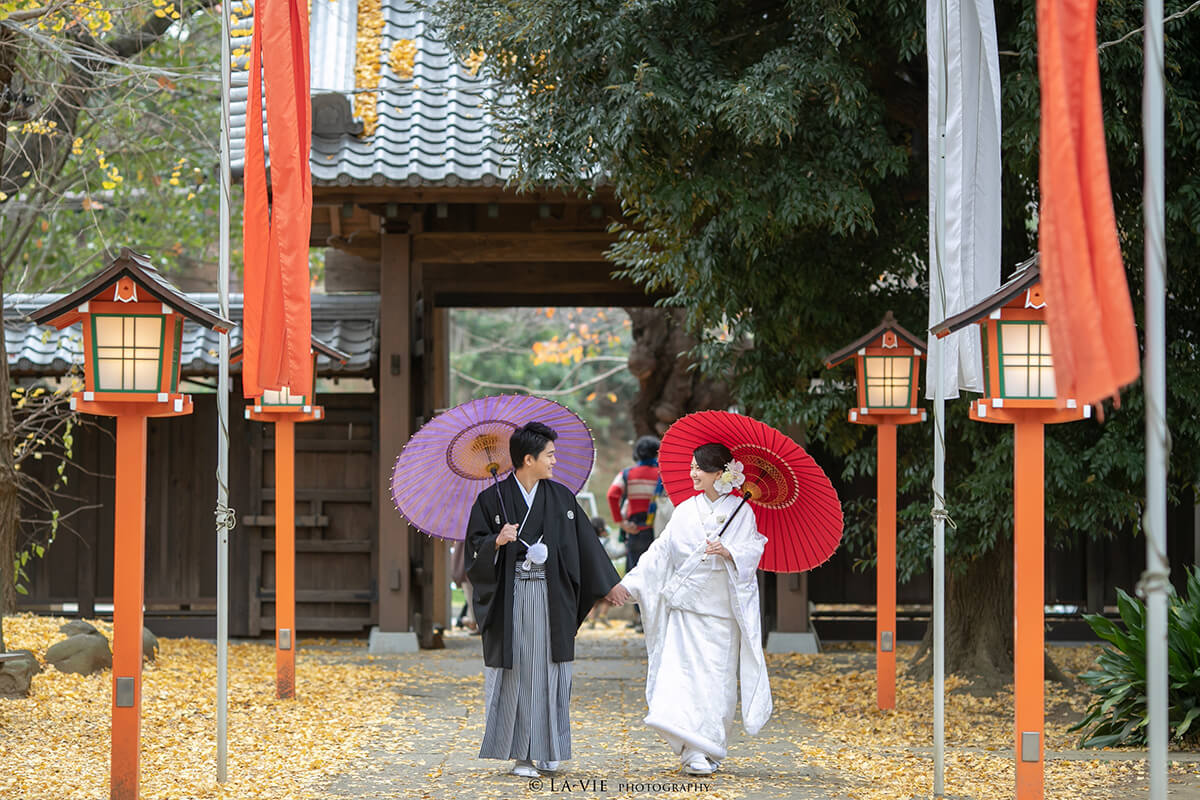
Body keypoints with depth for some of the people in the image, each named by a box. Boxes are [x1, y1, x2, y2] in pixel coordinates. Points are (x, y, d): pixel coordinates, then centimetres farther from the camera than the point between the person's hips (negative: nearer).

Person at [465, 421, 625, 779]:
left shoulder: (561, 498, 8)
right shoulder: (493, 499, -1)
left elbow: (586, 545, 13)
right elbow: (476, 549, -1)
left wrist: (609, 586, 13)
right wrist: (497, 542, -21)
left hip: (551, 598, 3)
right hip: (510, 598, -3)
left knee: (549, 668, 2)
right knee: (517, 670, -3)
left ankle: (545, 750, 10)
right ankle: (521, 753, 3)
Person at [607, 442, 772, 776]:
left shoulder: (741, 511, 3)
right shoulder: (686, 510, 10)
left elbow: (752, 551, -4)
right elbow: (661, 551, 7)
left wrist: (728, 552, -24)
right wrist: (630, 583, 1)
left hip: (723, 611, -2)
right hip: (686, 607, 2)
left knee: (717, 679, -1)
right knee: (683, 674, -11)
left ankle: (710, 750, 11)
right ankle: (693, 752, -14)